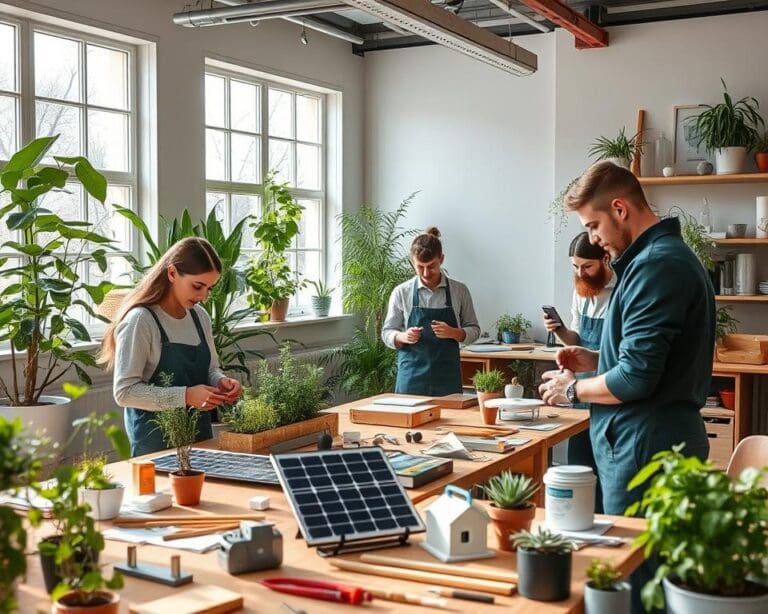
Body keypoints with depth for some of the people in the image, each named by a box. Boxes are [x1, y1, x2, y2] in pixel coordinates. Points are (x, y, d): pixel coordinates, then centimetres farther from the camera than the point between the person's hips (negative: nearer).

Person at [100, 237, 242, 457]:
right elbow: (125, 391, -18)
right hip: (156, 441, -6)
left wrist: (220, 382, -5)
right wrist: (185, 397, -26)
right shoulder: (140, 320, -15)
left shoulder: (200, 317, 5)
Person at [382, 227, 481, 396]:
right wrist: (403, 337, -16)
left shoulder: (459, 291, 1)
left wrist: (453, 333, -14)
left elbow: (473, 330, 7)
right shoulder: (401, 292, 0)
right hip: (412, 374, 0)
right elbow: (387, 333, 5)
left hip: (447, 376, 0)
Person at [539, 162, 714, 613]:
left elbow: (636, 379, -22)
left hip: (645, 447, -10)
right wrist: (598, 359, 13)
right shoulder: (670, 255, 14)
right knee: (656, 573, 17)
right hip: (665, 438, 10)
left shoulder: (655, 266, -19)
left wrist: (573, 389, -6)